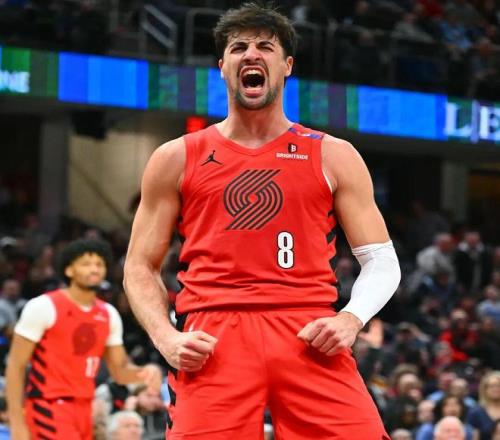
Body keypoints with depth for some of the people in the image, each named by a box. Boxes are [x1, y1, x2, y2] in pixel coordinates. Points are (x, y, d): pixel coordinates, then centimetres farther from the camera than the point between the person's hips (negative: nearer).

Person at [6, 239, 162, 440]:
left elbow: (120, 370, 15)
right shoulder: (44, 307, -9)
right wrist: (17, 423, -15)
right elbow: (16, 365, -8)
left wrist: (145, 372, -9)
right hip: (49, 407, -7)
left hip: (83, 410, 7)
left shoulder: (109, 315, 10)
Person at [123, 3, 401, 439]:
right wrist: (165, 337, -3)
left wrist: (351, 318, -6)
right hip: (213, 340, 0)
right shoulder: (177, 158, 14)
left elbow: (381, 261, 14)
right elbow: (141, 267, 15)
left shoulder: (333, 157, 14)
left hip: (311, 337, 0)